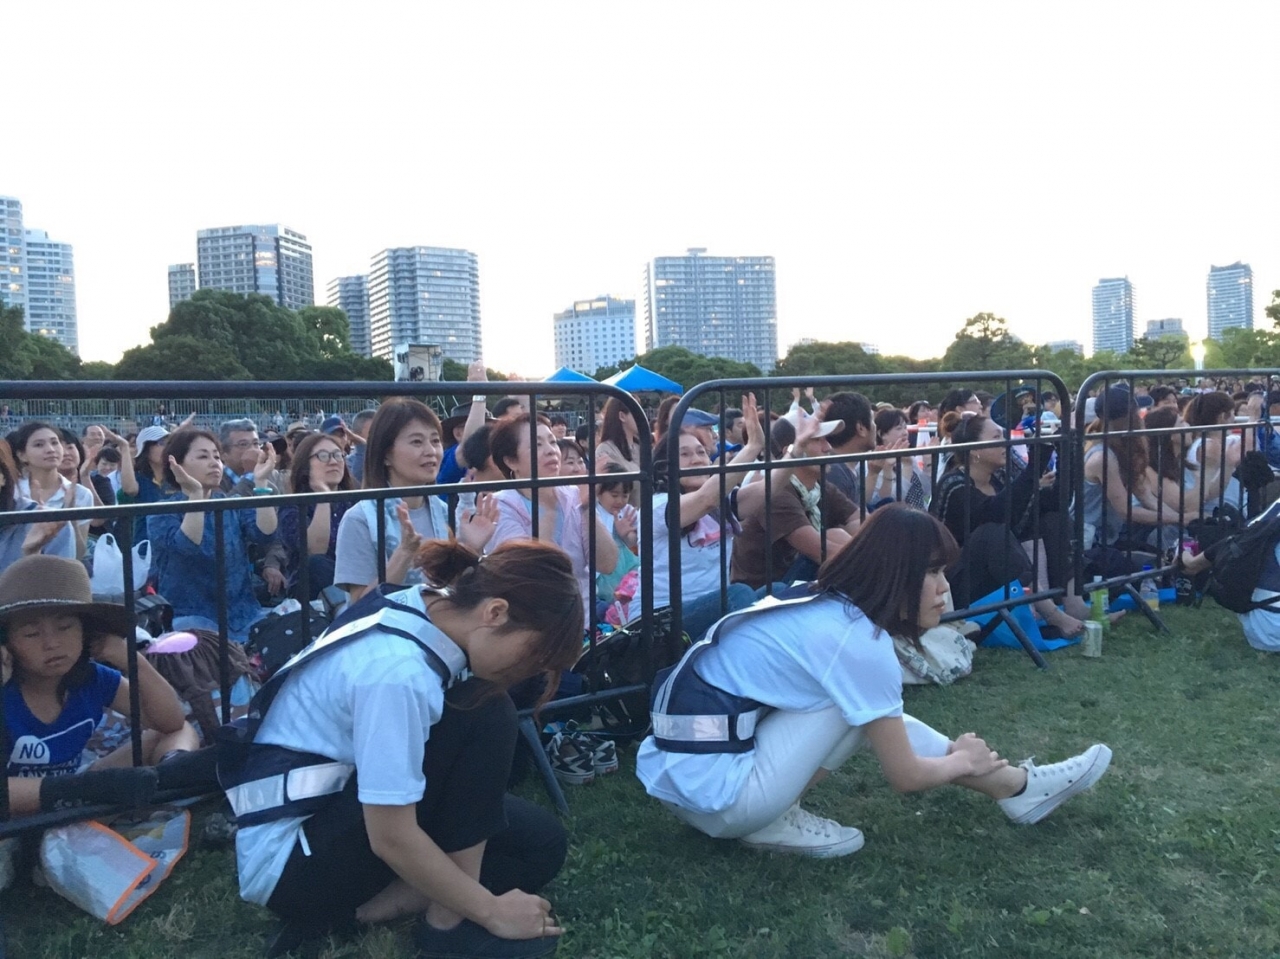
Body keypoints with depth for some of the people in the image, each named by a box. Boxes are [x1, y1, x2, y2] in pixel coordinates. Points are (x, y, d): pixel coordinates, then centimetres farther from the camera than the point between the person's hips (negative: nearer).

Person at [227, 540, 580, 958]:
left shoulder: (426, 607, -6)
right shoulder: (397, 670, -31)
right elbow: (391, 839, -26)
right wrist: (491, 911, -16)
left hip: (343, 815, 9)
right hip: (289, 861, -9)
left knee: (541, 842, 2)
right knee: (484, 713, -22)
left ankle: (373, 902, -5)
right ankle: (448, 920, -12)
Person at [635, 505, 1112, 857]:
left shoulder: (817, 607, 11)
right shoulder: (859, 642, -16)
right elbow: (905, 775, -5)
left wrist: (949, 751, 37)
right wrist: (963, 761, 15)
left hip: (676, 767, 9)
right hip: (713, 790, -9)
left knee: (873, 712, 13)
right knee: (856, 704, -5)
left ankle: (1015, 785, 23)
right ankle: (771, 822, 4)